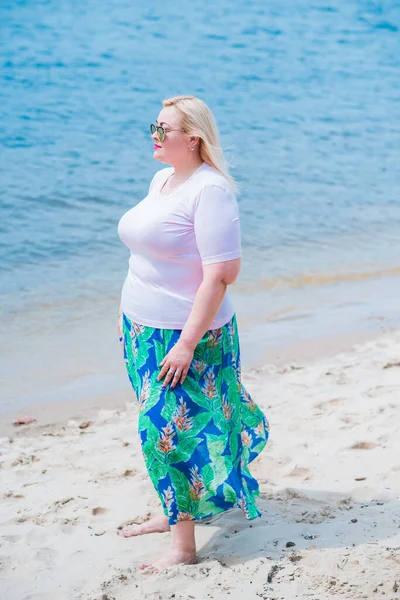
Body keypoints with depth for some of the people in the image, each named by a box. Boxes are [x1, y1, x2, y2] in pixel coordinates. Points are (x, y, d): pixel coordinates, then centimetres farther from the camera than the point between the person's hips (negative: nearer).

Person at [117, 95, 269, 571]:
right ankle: (173, 512, 32)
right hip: (145, 328, 8)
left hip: (186, 335, -8)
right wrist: (129, 313, 18)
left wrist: (187, 343, -24)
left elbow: (222, 273, -22)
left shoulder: (210, 190, -18)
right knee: (160, 424, 16)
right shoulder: (161, 179, 9)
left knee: (168, 432, -6)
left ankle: (183, 547, 4)